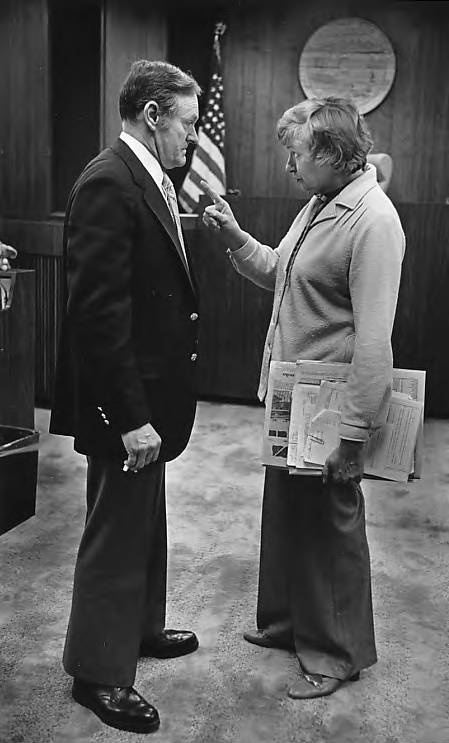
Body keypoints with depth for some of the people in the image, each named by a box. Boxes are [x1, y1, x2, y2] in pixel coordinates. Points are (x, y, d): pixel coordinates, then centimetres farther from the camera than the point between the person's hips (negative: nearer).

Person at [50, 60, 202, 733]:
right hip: (122, 401, -10)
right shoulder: (108, 184, -19)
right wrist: (131, 417, -24)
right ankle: (99, 671, 25)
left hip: (149, 395, 10)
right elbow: (99, 312, -25)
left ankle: (140, 627, 44)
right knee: (116, 533, 5)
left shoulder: (151, 183, 10)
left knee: (143, 524, 24)